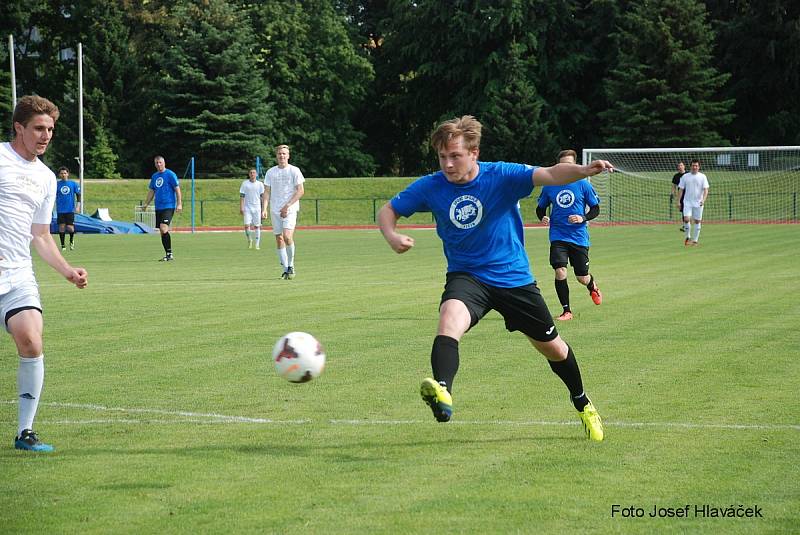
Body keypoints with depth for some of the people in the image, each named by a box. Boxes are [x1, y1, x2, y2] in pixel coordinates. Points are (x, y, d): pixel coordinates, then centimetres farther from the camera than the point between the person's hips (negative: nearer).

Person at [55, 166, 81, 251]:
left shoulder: (73, 184, 3)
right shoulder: (57, 184, 3)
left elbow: (78, 194, 10)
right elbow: (53, 196, 9)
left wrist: (78, 205, -1)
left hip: (70, 209, -1)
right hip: (60, 210, 1)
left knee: (70, 227, -7)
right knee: (61, 227, -1)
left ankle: (72, 241, 22)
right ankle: (63, 245, 9)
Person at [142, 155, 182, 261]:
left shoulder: (170, 175, -4)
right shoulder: (154, 176, 15)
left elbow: (177, 189, -6)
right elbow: (151, 191, 22)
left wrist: (179, 204, -12)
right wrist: (146, 204, 14)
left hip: (168, 206, -7)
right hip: (158, 207, 7)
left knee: (163, 229, -19)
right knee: (162, 231, 6)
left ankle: (169, 254, -15)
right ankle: (168, 255, 11)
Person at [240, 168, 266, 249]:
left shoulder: (260, 184, 6)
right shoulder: (245, 184, 4)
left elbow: (262, 197, 6)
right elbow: (242, 196, 3)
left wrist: (263, 209, 0)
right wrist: (241, 208, -7)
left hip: (257, 208, 1)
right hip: (247, 208, -1)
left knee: (257, 226, -1)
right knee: (247, 226, -11)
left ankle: (257, 244, 6)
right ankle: (249, 240, 13)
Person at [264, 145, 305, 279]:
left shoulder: (294, 171, -1)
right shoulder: (270, 172, 9)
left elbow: (300, 191, -4)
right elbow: (267, 192, 11)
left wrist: (287, 205, -13)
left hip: (290, 210, -4)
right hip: (275, 210, 4)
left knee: (287, 237, -19)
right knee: (279, 239, 2)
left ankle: (291, 265, -2)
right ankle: (285, 270, 9)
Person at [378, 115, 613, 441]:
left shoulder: (502, 176, -17)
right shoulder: (430, 187, -10)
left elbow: (550, 175, -29)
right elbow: (388, 210, 0)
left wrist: (584, 171, -50)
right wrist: (392, 237, -23)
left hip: (513, 277, 0)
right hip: (466, 276, 0)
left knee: (552, 347, 12)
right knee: (449, 318, -35)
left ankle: (582, 404, 39)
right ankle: (442, 394, -55)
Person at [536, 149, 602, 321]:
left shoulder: (583, 185, -2)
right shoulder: (549, 186, 2)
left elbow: (595, 209, 4)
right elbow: (540, 208, 13)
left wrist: (583, 218, -15)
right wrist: (543, 218, -9)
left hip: (579, 237, 0)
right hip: (558, 236, 0)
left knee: (582, 278, 5)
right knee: (560, 271, -17)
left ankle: (593, 287, 44)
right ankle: (566, 311, -2)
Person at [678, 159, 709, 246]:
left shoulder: (702, 177, 0)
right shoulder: (685, 176, 4)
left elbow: (706, 190, -5)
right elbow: (681, 189, 8)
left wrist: (703, 200, -21)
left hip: (698, 203, 0)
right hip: (687, 202, 0)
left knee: (697, 221, 3)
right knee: (686, 219, -14)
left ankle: (695, 240, 12)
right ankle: (688, 237, 5)